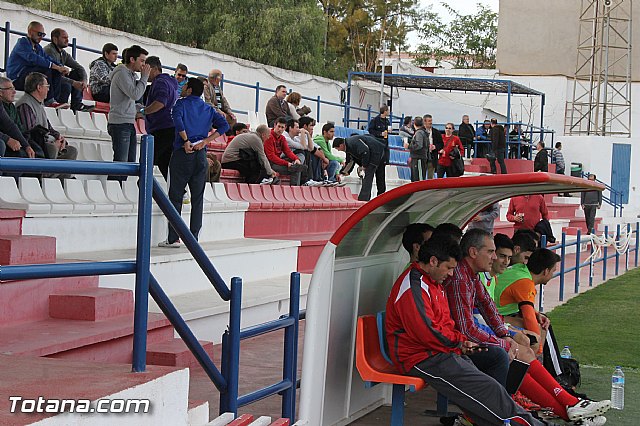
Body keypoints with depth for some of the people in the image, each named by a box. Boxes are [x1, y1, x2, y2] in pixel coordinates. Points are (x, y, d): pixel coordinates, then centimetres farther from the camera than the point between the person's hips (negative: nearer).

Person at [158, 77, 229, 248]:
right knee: (197, 198, 7)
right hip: (201, 155, 4)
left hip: (182, 153, -4)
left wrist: (186, 141, -15)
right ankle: (194, 238, 5)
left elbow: (177, 118, -21)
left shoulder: (181, 103, 1)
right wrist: (204, 141, -2)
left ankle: (173, 238, -2)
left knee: (175, 196, 1)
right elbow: (224, 125, 2)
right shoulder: (208, 109, 14)